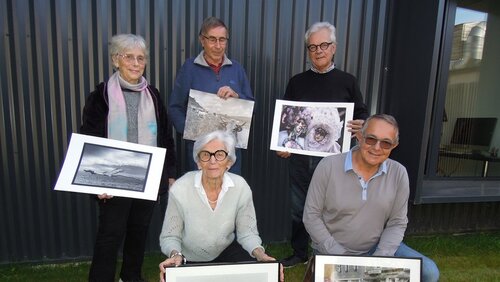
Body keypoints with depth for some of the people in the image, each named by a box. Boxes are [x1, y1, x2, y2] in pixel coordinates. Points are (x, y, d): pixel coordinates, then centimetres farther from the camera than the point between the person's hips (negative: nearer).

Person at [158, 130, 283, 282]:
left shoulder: (241, 187, -18)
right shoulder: (179, 189, -23)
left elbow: (247, 232, -9)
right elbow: (170, 236, -12)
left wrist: (260, 254, -27)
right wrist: (175, 255, -32)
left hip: (227, 250, 0)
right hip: (190, 260, 0)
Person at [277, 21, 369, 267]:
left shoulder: (347, 81, 2)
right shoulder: (297, 82, 6)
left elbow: (362, 114, 7)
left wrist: (361, 125, -16)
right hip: (300, 157, 2)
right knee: (298, 208, 12)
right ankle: (299, 253, 33)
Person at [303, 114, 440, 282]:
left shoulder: (398, 173, -8)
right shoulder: (328, 166, -17)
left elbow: (397, 223, -2)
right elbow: (311, 216, -12)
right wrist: (339, 256, -16)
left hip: (377, 247, 3)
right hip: (332, 251, -3)